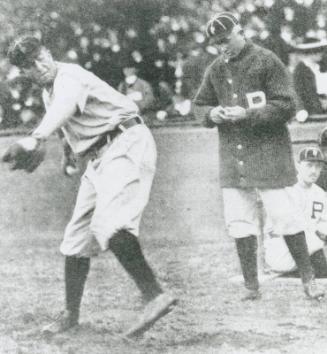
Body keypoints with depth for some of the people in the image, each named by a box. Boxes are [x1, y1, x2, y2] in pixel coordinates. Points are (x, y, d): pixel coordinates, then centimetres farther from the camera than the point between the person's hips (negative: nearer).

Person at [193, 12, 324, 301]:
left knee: (283, 214, -6)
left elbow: (287, 105, -9)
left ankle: (308, 278, 8)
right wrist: (212, 114, -3)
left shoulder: (267, 61, -6)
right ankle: (251, 285, 11)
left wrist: (248, 114, -19)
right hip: (232, 155, 5)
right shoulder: (215, 70, 11)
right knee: (239, 220, 3)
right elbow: (199, 105, 21)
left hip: (268, 149, -5)